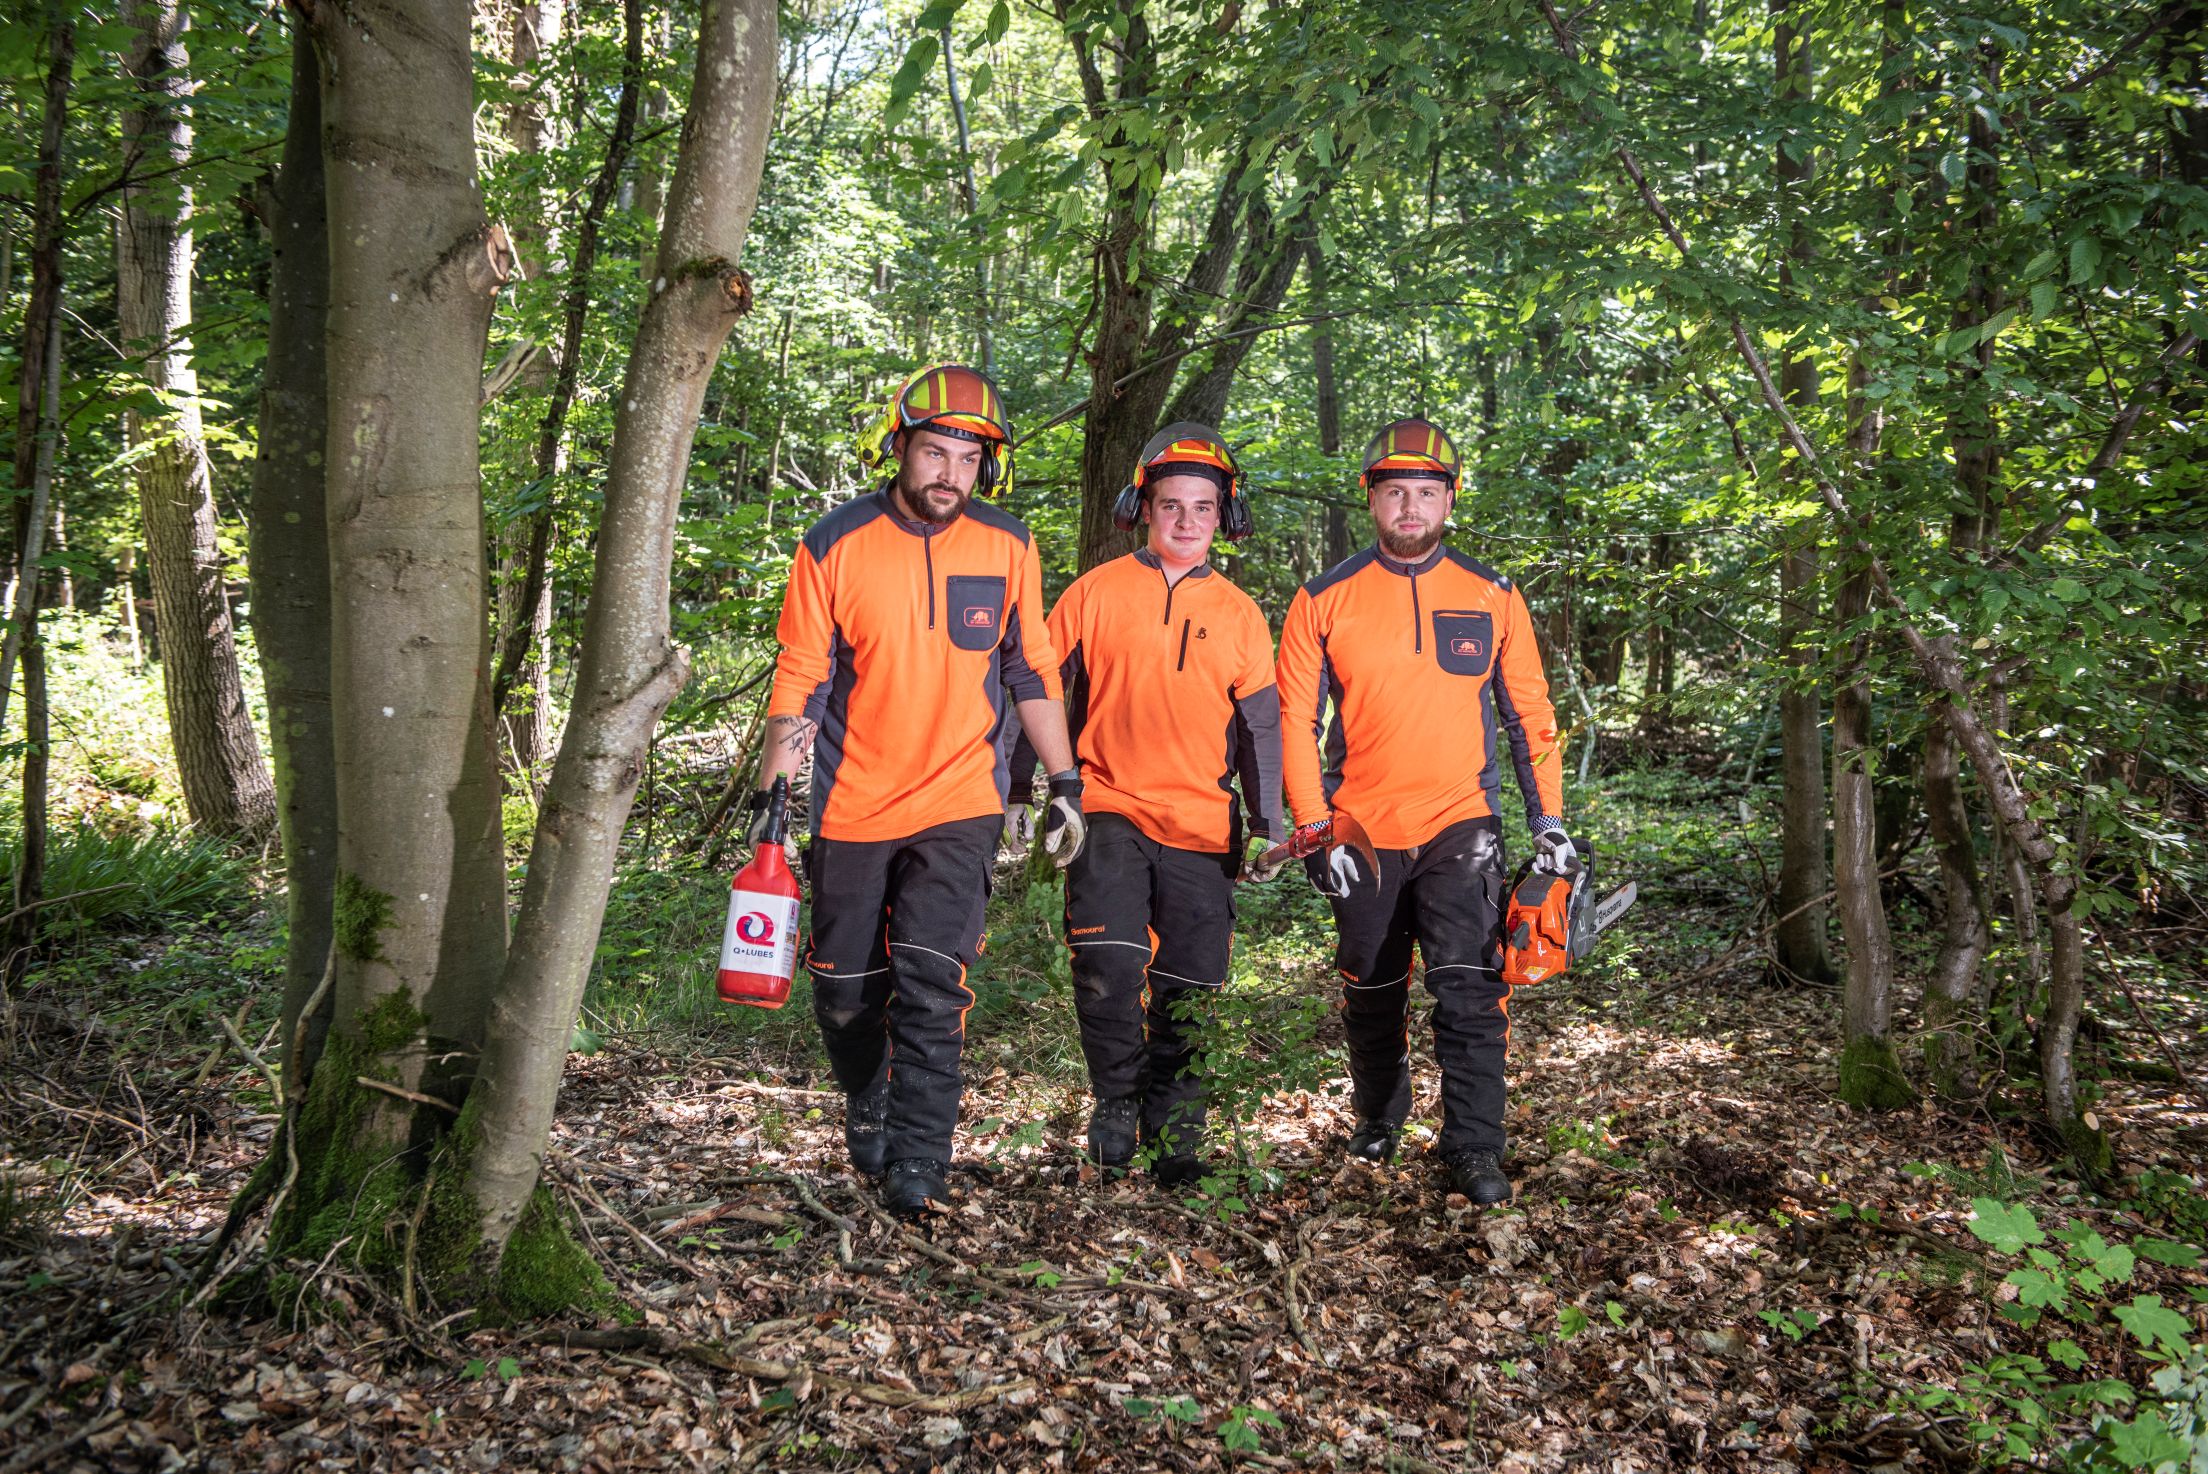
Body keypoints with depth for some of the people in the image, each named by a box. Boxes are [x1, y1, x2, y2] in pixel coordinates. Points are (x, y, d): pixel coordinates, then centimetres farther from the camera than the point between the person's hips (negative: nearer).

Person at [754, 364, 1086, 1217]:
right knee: (847, 993, 11)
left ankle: (917, 1160, 1)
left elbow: (1033, 675, 7)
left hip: (960, 803, 0)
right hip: (852, 806, 1)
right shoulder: (835, 546, -6)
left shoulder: (1008, 549, -1)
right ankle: (868, 1107, 39)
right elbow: (799, 680, -3)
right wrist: (770, 796, -9)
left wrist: (1066, 784, 6)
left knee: (932, 982, -12)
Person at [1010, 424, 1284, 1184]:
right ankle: (1116, 1101, 5)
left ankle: (1175, 1136, 19)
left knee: (1188, 992, 5)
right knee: (1108, 964, -18)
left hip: (1202, 828, 2)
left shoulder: (1239, 615, 10)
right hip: (1109, 812, -2)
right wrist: (1019, 790, 1)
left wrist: (1268, 827, 4)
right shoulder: (1095, 593, 3)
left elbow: (1259, 728, 11)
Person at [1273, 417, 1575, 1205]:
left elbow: (1529, 715, 9)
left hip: (1460, 825, 0)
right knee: (1371, 994, 13)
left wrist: (1549, 820, 3)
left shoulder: (1493, 596, 4)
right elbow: (1295, 720, 0)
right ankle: (1378, 1119, 35)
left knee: (1470, 987, -11)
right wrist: (1317, 829, -7)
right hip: (1363, 832, 1)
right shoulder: (1323, 600, 0)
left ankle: (1474, 1149, 0)